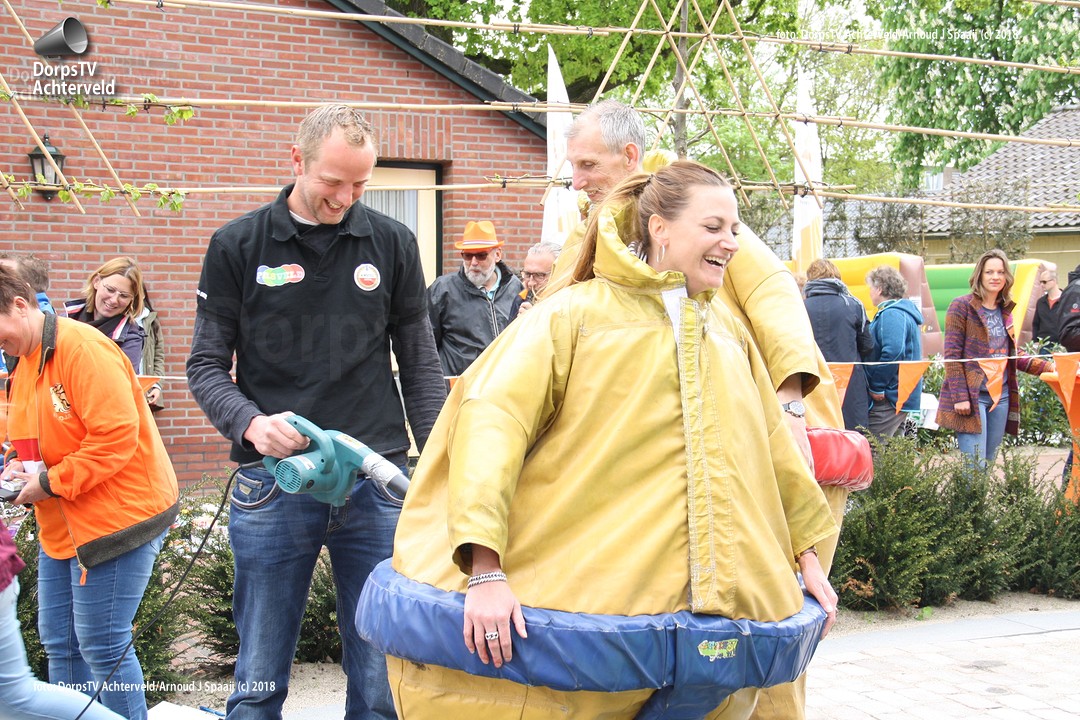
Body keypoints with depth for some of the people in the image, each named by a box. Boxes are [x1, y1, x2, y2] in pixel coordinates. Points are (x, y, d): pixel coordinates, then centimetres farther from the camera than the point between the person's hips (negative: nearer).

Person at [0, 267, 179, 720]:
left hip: (116, 512, -9)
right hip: (61, 526, 10)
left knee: (101, 645, -6)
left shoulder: (80, 347, -17)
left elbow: (116, 435, -23)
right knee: (58, 641, 13)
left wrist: (51, 483, -18)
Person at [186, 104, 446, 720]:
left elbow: (421, 365, 11)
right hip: (273, 483, -1)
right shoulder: (239, 245, 4)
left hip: (377, 484, 1)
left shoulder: (393, 243, 8)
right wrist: (251, 422, -15)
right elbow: (208, 364, 5)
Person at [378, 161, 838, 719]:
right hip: (582, 602, -5)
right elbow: (494, 420, -14)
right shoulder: (575, 313, -2)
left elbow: (772, 445, 27)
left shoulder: (728, 333, 18)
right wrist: (486, 569, -24)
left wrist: (806, 555, 26)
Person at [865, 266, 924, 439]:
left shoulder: (891, 315, -15)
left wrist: (876, 387, -20)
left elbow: (893, 353, -28)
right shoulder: (905, 312, 19)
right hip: (904, 397, 11)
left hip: (889, 399, -11)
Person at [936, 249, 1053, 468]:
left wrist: (1048, 367, 8)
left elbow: (1013, 354, 20)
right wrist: (960, 397, -16)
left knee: (989, 463, 10)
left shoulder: (1005, 311, 13)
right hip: (972, 395, -7)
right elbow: (952, 355, -10)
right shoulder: (962, 306, -6)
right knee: (974, 466, -11)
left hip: (1001, 395, 7)